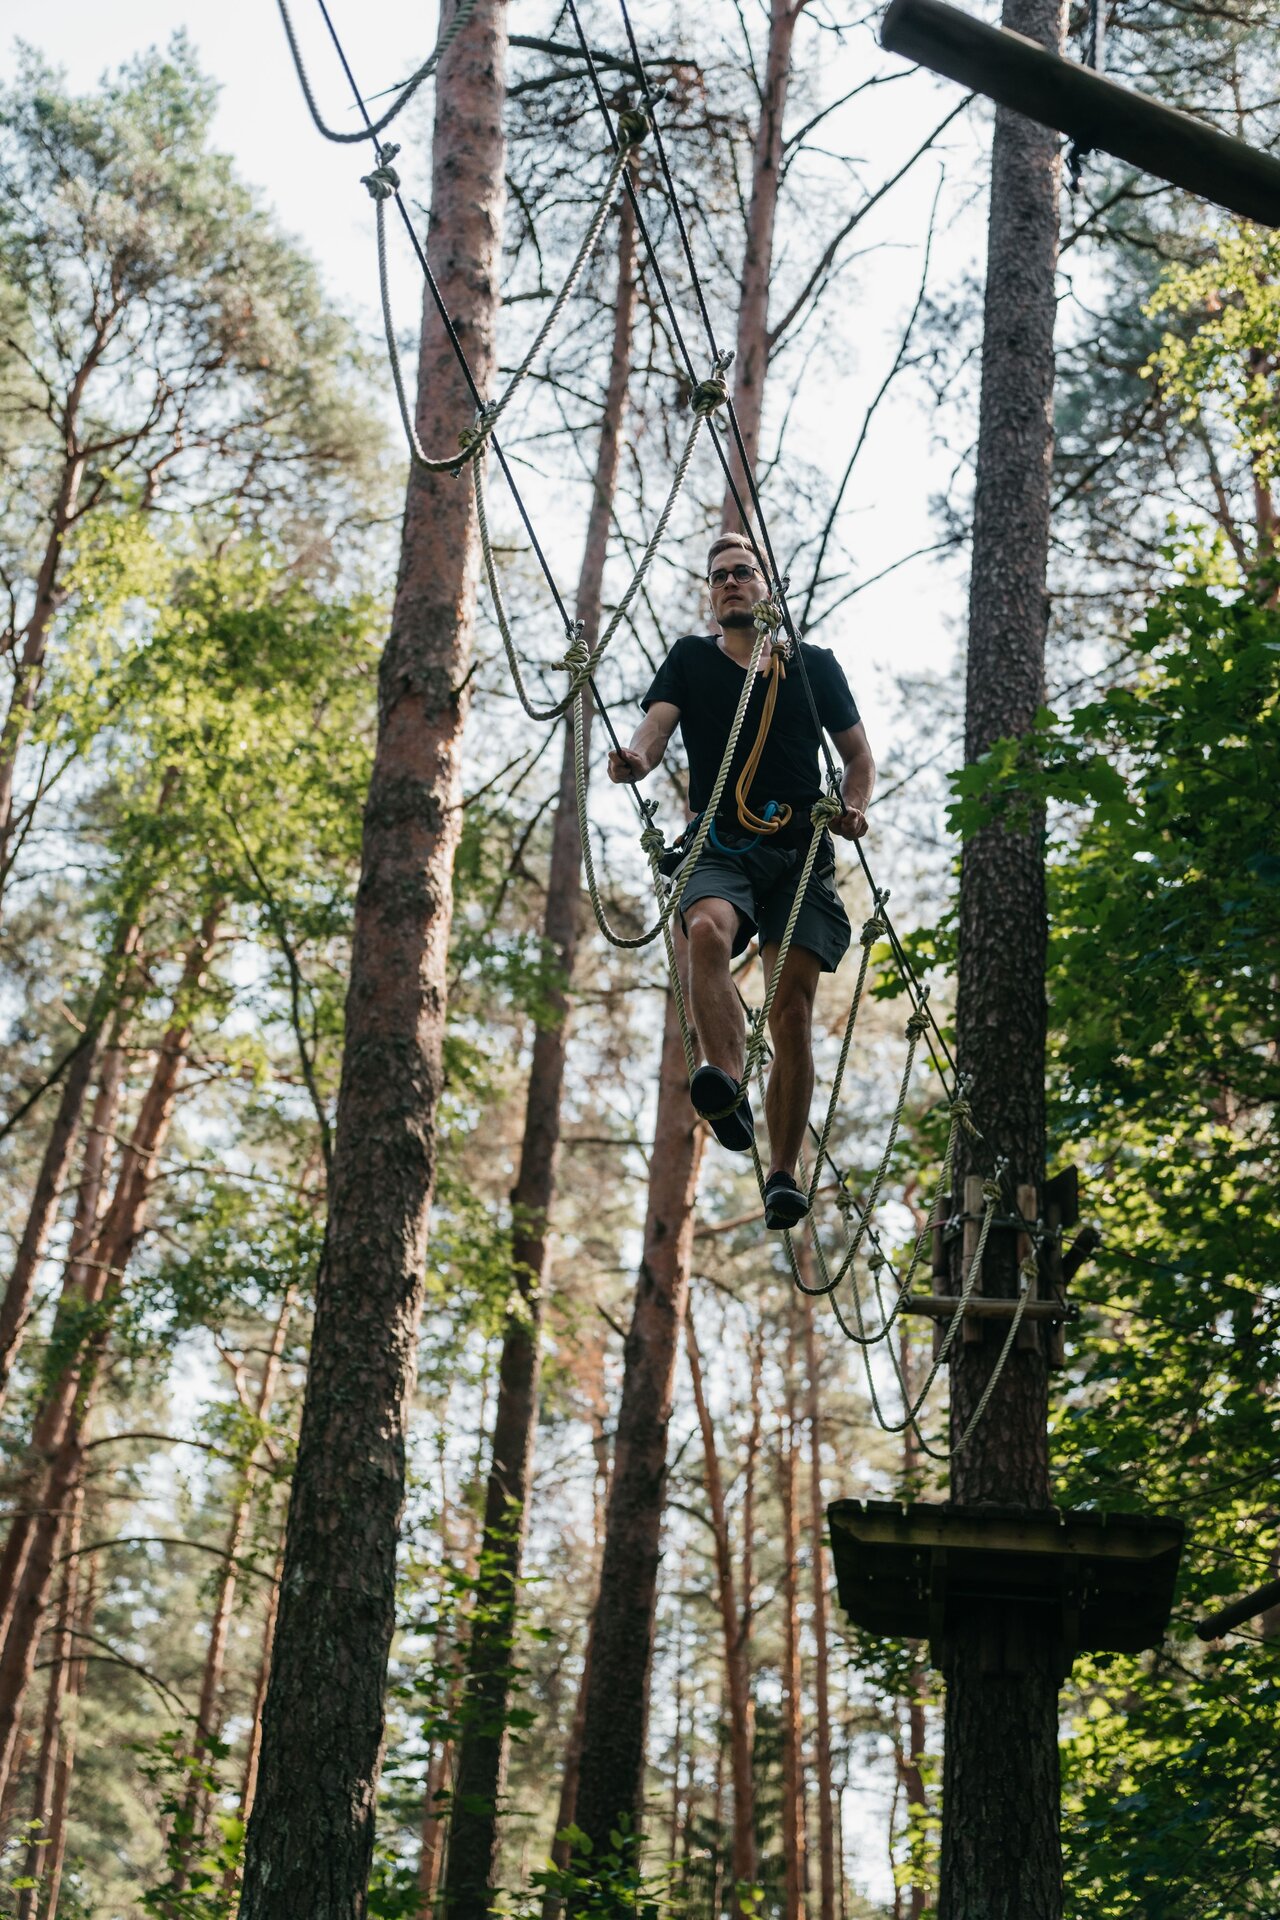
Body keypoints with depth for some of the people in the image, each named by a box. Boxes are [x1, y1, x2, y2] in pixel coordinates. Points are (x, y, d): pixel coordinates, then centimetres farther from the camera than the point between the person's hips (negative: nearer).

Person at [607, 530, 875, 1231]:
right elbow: (656, 724, -3)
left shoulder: (815, 663, 15)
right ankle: (727, 1085, -51)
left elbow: (859, 756, 18)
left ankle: (783, 1175, -1)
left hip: (801, 854, 1)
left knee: (792, 1014, -8)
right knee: (707, 930, -36)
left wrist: (853, 805, -4)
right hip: (720, 850, -1)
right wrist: (636, 757, -27)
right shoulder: (690, 659, 13)